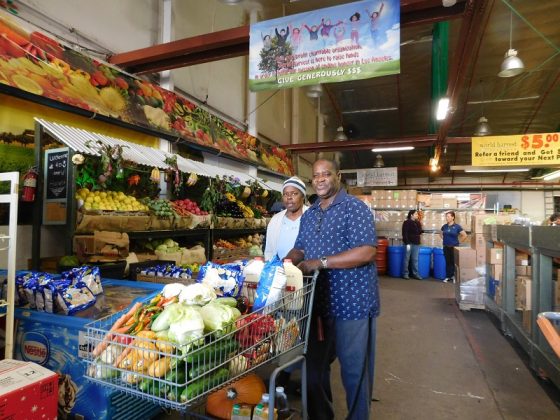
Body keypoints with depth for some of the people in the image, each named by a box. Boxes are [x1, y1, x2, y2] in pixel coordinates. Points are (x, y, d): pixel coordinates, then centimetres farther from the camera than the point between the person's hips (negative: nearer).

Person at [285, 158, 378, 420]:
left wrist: (321, 262, -23)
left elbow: (366, 252, -20)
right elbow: (300, 249, 17)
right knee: (314, 366, 19)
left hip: (352, 303, -6)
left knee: (354, 371, 10)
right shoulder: (308, 215, 12)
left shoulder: (355, 208, -11)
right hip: (318, 303, 7)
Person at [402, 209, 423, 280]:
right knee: (407, 259, 1)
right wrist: (407, 243, -18)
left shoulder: (417, 223, 12)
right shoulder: (406, 222, -7)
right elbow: (405, 233, -12)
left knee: (415, 259, 8)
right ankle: (405, 273, 8)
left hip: (416, 243, 6)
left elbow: (419, 232, 14)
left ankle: (415, 274, 14)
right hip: (409, 243, -6)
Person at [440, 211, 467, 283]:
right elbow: (441, 234, 22)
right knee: (447, 262, 8)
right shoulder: (444, 226, 4)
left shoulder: (457, 226, -9)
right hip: (446, 247, 4)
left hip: (454, 247, -4)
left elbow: (465, 235, -6)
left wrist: (458, 241, -4)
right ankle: (448, 276, 15)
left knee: (454, 262, 2)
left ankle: (454, 276, 13)